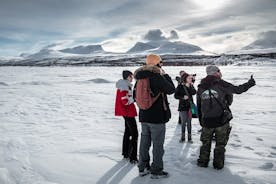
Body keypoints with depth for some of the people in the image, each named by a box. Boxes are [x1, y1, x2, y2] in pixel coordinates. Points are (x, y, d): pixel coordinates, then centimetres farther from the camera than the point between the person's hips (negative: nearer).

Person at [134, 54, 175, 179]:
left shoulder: (139, 78, 5)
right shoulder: (157, 77, -17)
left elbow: (136, 95, 13)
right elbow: (171, 89, -7)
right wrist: (165, 75, 2)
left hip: (143, 116, 7)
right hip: (157, 117, -7)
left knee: (144, 142, 16)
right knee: (158, 144, 5)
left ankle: (143, 168, 27)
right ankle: (156, 171, 15)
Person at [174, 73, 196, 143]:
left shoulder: (191, 86, 6)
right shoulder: (180, 86, -5)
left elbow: (194, 92, -9)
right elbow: (176, 95, -6)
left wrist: (190, 86, -16)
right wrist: (183, 97, -18)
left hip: (190, 106, 3)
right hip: (182, 106, -3)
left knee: (189, 122, 8)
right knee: (183, 122, 3)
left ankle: (189, 137, 16)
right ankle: (182, 137, 15)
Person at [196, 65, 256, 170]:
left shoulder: (201, 87, 5)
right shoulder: (220, 84, -8)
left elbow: (198, 106, 9)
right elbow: (237, 90, -1)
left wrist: (201, 120, 18)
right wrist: (249, 84, 16)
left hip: (207, 122, 3)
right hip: (222, 120, -3)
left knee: (206, 142, 20)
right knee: (220, 143, 13)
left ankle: (202, 162, 24)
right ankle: (218, 164, 20)